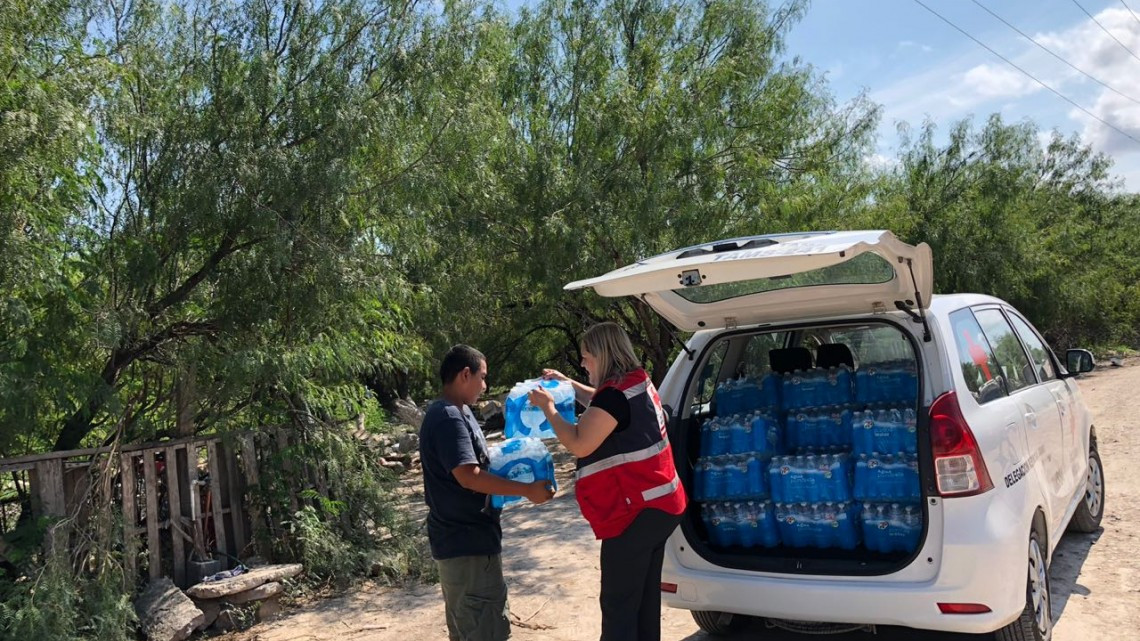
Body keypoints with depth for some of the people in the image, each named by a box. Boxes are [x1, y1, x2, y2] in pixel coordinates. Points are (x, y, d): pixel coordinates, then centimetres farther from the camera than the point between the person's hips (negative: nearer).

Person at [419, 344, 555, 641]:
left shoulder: (455, 413, 12)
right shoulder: (449, 418, -21)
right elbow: (468, 476, -30)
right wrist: (527, 489, -28)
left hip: (461, 536, 11)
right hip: (468, 541, -11)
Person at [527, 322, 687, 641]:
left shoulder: (615, 394, -20)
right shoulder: (638, 384, 10)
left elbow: (579, 444, -17)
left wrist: (547, 406, -6)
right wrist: (568, 383, 25)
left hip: (634, 513, -10)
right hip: (656, 507, 10)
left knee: (618, 603, -2)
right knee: (644, 598, 17)